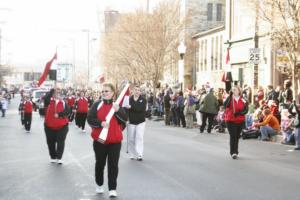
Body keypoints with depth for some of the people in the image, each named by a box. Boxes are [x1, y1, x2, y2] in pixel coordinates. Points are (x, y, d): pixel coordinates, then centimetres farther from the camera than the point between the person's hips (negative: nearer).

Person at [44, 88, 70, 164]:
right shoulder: (49, 101, 0)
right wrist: (52, 90, -21)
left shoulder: (63, 103, -1)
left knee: (60, 142, -2)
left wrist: (59, 114, -23)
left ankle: (59, 158, 4)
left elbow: (68, 111, -13)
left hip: (62, 126, -1)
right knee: (51, 142, 9)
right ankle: (53, 157, 23)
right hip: (49, 126, 1)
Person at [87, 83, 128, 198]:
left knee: (113, 164, -1)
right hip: (99, 140, 0)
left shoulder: (117, 105, 4)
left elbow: (125, 119, -6)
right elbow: (90, 119, -8)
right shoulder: (97, 105, 0)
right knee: (100, 163, 13)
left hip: (115, 140, 0)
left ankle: (112, 189, 3)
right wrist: (101, 123, -23)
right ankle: (99, 184, 32)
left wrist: (118, 110, -21)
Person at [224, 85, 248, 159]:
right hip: (231, 121, -3)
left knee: (237, 136, 12)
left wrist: (240, 113, -17)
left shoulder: (243, 100, 4)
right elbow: (225, 105, -21)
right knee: (233, 136, -11)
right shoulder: (230, 99, -1)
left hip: (240, 121, 3)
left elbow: (246, 110, 1)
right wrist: (230, 96, -26)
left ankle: (235, 152, 25)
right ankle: (233, 152, -12)